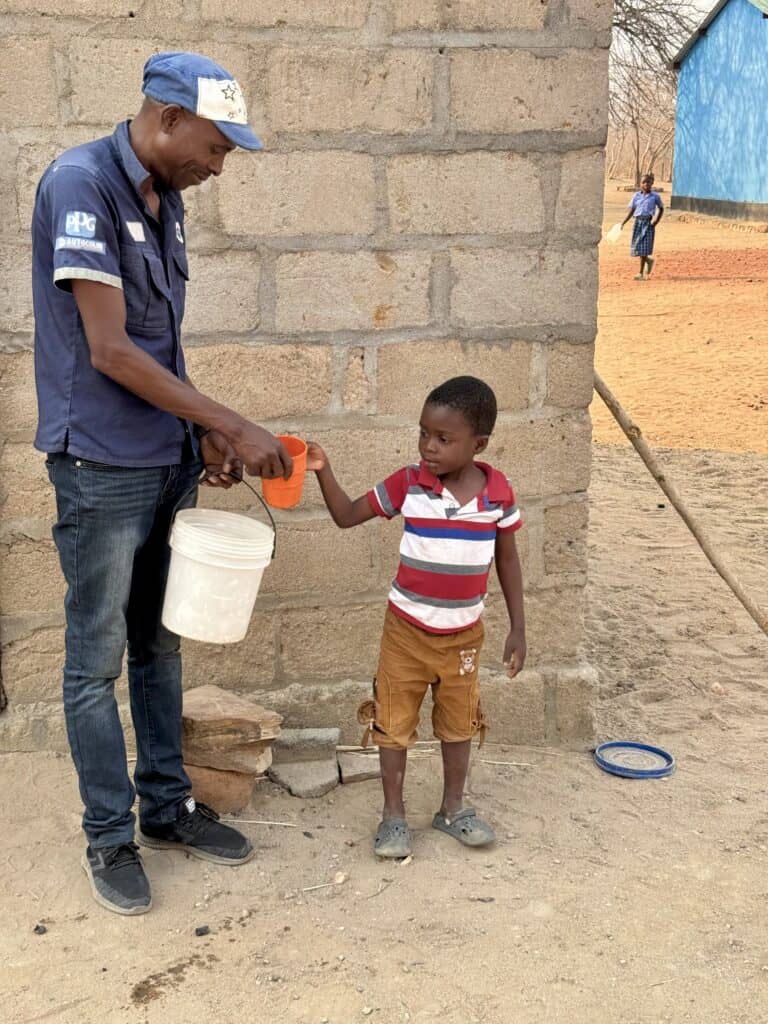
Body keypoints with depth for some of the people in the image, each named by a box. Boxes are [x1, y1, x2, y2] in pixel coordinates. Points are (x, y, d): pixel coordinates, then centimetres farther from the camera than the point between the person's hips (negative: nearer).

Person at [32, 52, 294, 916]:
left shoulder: (164, 199, 10)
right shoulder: (80, 183, -16)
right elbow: (110, 350, -21)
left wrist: (204, 433, 6)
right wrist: (236, 427, -18)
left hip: (168, 460, 8)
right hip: (102, 466, -8)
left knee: (159, 643, 16)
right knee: (98, 660, 4)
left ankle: (167, 806, 30)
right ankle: (109, 837, 18)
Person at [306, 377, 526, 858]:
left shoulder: (498, 492, -10)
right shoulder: (409, 484, -13)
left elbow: (508, 559, 1)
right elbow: (347, 515, -5)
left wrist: (518, 627, 1)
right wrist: (324, 471, -21)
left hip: (464, 634, 1)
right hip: (407, 628, -1)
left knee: (459, 723, 17)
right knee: (394, 723, 7)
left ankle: (453, 808, 36)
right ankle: (394, 815, 23)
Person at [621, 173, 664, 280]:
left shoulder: (655, 196, 1)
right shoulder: (636, 196, 6)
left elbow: (661, 209, 11)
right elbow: (631, 211, 7)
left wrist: (656, 221, -2)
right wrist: (624, 222, -4)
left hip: (648, 222, -3)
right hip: (638, 222, 3)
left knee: (644, 247, -6)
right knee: (636, 246, 2)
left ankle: (641, 273, -1)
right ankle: (648, 259, 33)